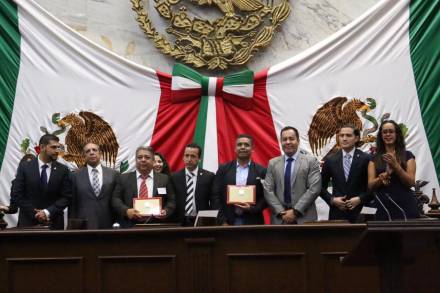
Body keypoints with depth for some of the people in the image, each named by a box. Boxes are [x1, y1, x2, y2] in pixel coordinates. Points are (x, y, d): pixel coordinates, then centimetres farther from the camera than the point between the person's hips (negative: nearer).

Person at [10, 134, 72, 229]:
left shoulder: (63, 170, 2)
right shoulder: (25, 167, 0)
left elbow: (67, 196, -1)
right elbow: (16, 194, -3)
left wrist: (48, 212, -13)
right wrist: (35, 214, -10)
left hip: (54, 223, 1)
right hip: (28, 221, -1)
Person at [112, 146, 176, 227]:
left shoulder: (164, 179, 10)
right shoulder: (124, 178, 10)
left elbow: (171, 201, 9)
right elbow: (115, 199, 5)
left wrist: (166, 211, -11)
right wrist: (126, 211, -12)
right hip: (130, 226, 0)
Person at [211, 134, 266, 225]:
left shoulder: (261, 171, 4)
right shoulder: (223, 169, 6)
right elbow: (216, 196, 3)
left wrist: (252, 208, -13)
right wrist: (222, 221, -5)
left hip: (252, 222, 0)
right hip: (228, 221, 1)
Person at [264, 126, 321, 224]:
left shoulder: (311, 161, 2)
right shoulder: (273, 163, 11)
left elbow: (314, 189, -6)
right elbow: (268, 190, 5)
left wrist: (295, 211, -11)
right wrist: (281, 212, -7)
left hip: (304, 218, -2)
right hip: (279, 219, 2)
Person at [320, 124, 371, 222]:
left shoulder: (366, 159, 0)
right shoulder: (330, 160, 7)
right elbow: (322, 186, 11)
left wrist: (360, 199, -11)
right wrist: (332, 199, -4)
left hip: (359, 213, -2)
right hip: (337, 213, 2)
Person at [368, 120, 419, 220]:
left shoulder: (407, 155, 6)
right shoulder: (374, 159, 10)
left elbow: (411, 182, -3)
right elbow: (370, 185, 2)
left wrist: (395, 165, -16)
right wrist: (384, 176, -18)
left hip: (405, 207, -1)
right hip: (383, 208, 1)